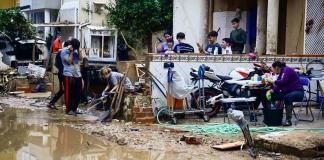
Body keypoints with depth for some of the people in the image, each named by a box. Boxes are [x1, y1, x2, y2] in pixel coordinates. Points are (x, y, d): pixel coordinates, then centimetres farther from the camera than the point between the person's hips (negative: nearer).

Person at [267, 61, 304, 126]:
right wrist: (273, 90, -10)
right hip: (289, 92, 9)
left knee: (287, 97, -38)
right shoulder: (281, 73, 13)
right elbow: (279, 85, 6)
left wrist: (274, 82, -10)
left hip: (298, 92, -9)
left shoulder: (287, 70, -12)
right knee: (274, 96, -3)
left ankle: (288, 120, -35)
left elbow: (284, 81, -23)